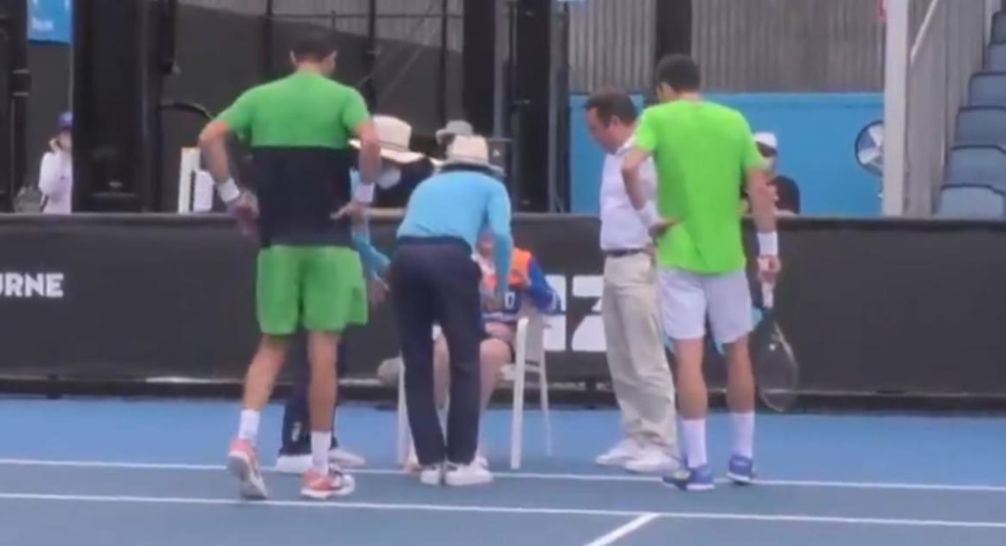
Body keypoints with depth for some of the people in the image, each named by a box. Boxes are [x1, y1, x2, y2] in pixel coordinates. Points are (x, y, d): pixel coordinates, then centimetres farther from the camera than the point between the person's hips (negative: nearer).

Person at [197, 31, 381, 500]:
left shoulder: (259, 96, 8)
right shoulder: (343, 97, -1)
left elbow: (209, 138, -3)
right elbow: (370, 142, -20)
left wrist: (232, 196, 4)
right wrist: (364, 197, -8)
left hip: (277, 239, 3)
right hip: (328, 239, -3)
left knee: (272, 345, 12)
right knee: (322, 350, 1)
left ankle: (244, 440, -8)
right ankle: (319, 471, 4)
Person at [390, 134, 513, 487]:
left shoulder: (426, 184, 35)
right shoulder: (490, 186, 23)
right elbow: (501, 235, 5)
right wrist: (501, 288, 15)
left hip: (405, 257, 4)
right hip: (450, 257, -4)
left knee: (417, 365, 11)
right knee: (466, 362, 6)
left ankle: (430, 461, 11)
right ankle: (460, 461, 4)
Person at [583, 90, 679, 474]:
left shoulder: (649, 156, -15)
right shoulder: (614, 157, 16)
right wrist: (612, 258, 12)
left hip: (640, 266, -10)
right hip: (614, 264, 10)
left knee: (647, 362, -7)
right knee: (622, 363, 11)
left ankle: (662, 446, -4)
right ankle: (636, 439, 17)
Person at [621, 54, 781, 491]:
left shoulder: (658, 117, -2)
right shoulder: (734, 121, 6)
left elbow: (629, 168, -19)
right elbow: (759, 187, 3)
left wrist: (649, 217, -8)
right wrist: (769, 248, 8)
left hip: (679, 256, -2)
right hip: (727, 255, 3)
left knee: (689, 358, -2)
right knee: (737, 353, 15)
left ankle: (697, 465, -3)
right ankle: (743, 458, 23)